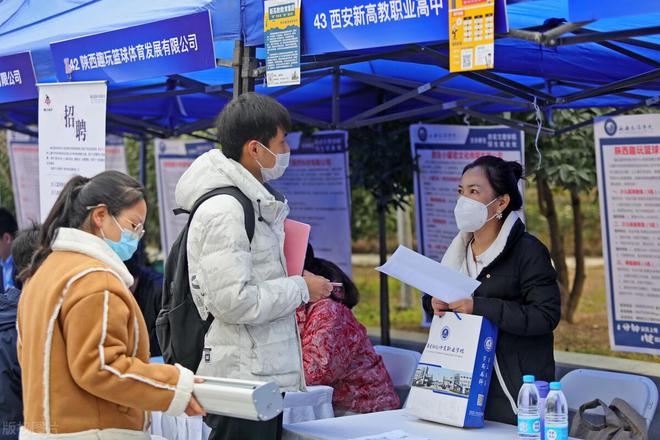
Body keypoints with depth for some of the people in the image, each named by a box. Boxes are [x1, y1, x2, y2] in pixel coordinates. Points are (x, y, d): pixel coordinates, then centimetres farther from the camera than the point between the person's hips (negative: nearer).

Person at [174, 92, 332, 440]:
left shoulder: (254, 202, 16)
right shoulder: (225, 210, -17)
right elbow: (233, 301, -23)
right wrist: (301, 289, -12)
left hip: (265, 375, 10)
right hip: (241, 381, -10)